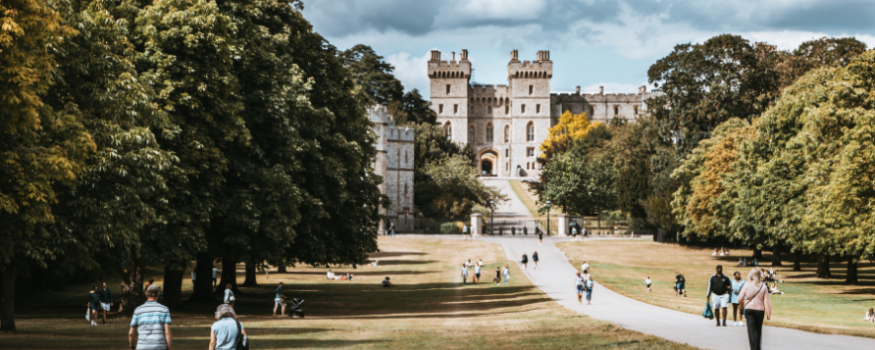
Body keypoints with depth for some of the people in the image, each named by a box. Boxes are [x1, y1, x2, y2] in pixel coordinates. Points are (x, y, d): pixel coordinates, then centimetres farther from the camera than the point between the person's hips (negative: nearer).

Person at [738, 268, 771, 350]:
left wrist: (741, 304, 19)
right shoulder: (763, 286, -3)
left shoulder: (747, 285, -6)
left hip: (749, 309, -2)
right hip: (760, 310, 2)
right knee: (758, 330, 16)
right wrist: (768, 313, 1)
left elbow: (740, 298, -4)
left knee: (751, 330, -4)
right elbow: (766, 301, -4)